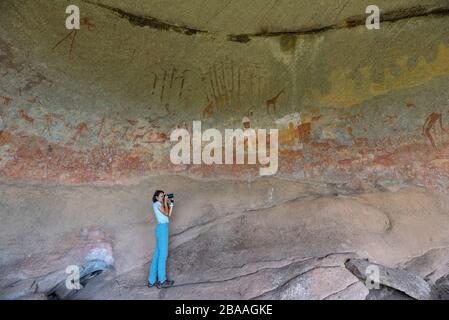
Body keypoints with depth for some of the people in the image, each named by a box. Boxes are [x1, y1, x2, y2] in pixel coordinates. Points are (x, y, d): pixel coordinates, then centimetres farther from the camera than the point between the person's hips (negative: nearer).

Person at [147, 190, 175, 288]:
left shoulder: (160, 205, 22)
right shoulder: (157, 204, -4)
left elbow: (168, 216, 17)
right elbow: (166, 213, -11)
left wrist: (171, 205, 13)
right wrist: (165, 202, -2)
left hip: (162, 228, 9)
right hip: (162, 228, -9)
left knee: (157, 254, 9)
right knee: (163, 254, -8)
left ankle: (152, 280, 12)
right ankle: (162, 281, -4)